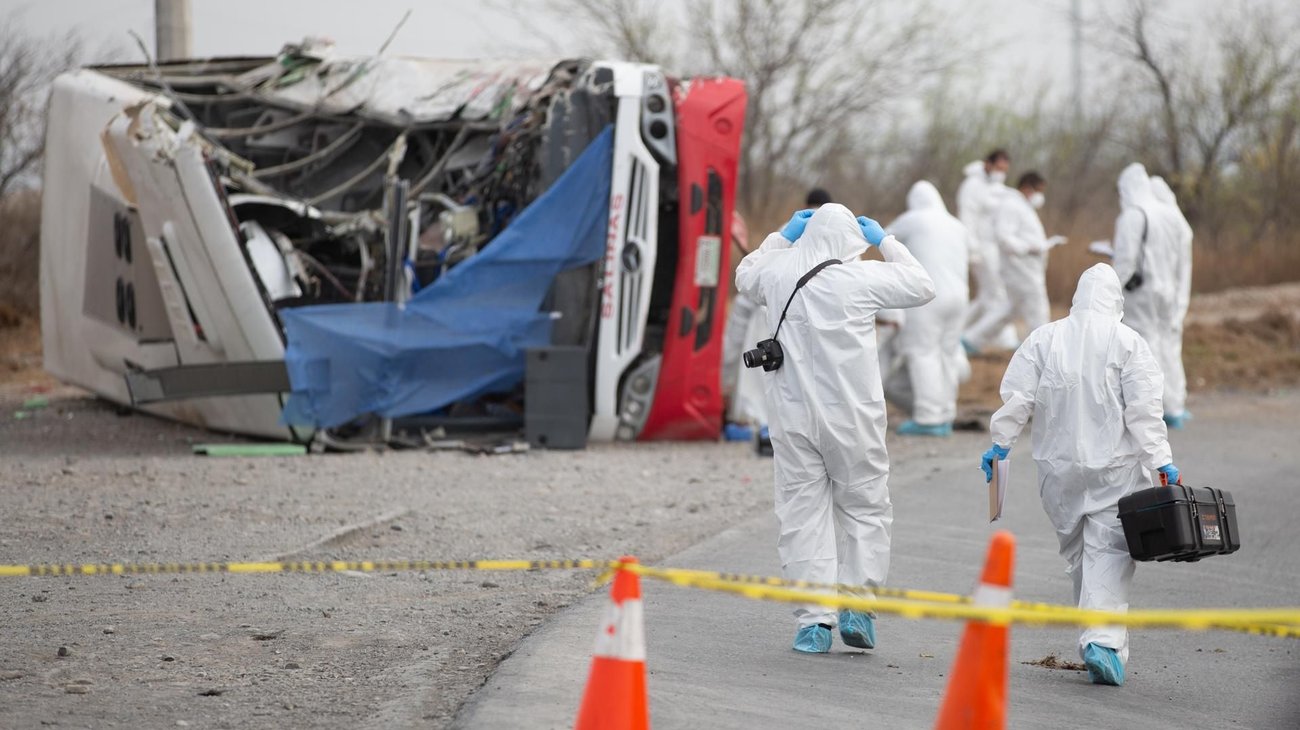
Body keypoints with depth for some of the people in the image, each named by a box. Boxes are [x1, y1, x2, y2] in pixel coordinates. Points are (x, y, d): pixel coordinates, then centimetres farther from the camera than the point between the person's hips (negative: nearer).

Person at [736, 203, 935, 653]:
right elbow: (922, 286, 5)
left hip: (792, 414, 3)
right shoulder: (862, 278, -10)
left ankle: (814, 620, 1)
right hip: (851, 416, -3)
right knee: (866, 509, 12)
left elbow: (745, 276, 24)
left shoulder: (778, 272, 0)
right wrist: (885, 242, 12)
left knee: (803, 514, 6)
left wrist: (783, 237, 25)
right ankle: (856, 603, 2)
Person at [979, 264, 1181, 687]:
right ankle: (1103, 639, -19)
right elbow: (1143, 409, -10)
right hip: (1116, 468, -3)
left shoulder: (1043, 339, 2)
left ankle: (1097, 640, 18)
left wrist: (1000, 445, 9)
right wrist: (1160, 460, -8)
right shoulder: (1128, 342, -5)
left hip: (1059, 467, 3)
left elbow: (1017, 399, 0)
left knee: (1076, 552, 15)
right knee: (1109, 554, -4)